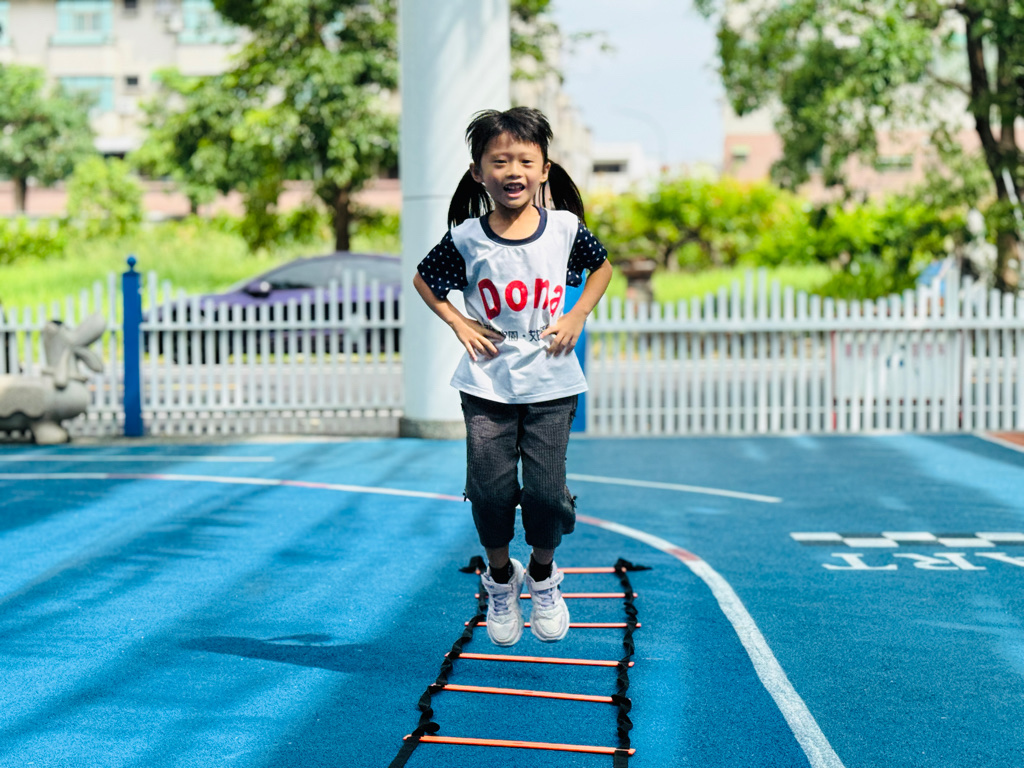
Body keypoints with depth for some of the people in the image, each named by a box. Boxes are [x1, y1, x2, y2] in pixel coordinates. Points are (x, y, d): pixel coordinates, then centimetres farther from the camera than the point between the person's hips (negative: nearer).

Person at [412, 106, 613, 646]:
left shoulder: (565, 227, -4)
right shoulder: (467, 238, -7)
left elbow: (602, 267, 15)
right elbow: (423, 279, 10)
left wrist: (577, 317, 2)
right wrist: (458, 324, -2)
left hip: (551, 383, 0)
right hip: (487, 384, 0)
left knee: (546, 491, -3)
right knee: (491, 489, -2)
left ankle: (543, 574, 27)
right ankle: (500, 579, 26)